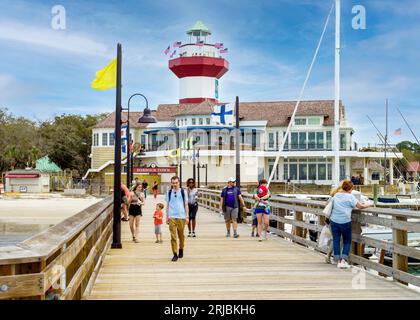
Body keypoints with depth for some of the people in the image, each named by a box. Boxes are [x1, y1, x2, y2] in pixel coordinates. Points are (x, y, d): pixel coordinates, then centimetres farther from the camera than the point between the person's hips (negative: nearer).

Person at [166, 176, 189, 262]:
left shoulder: (183, 192, 3)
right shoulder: (169, 192, 6)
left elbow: (186, 204, 5)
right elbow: (167, 205, 11)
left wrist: (187, 216, 0)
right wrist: (167, 217, 7)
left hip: (181, 217, 0)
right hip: (172, 217, 0)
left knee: (181, 235, 11)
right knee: (173, 236, -6)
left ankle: (181, 250, 34)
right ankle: (175, 254, -3)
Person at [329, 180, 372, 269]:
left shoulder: (336, 195, 12)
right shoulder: (350, 197, -4)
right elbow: (360, 206, -6)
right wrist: (368, 205, 10)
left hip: (334, 221, 4)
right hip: (345, 221, -4)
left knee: (336, 240, 6)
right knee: (347, 241, 8)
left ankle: (338, 261, 5)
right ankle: (343, 260, -3)